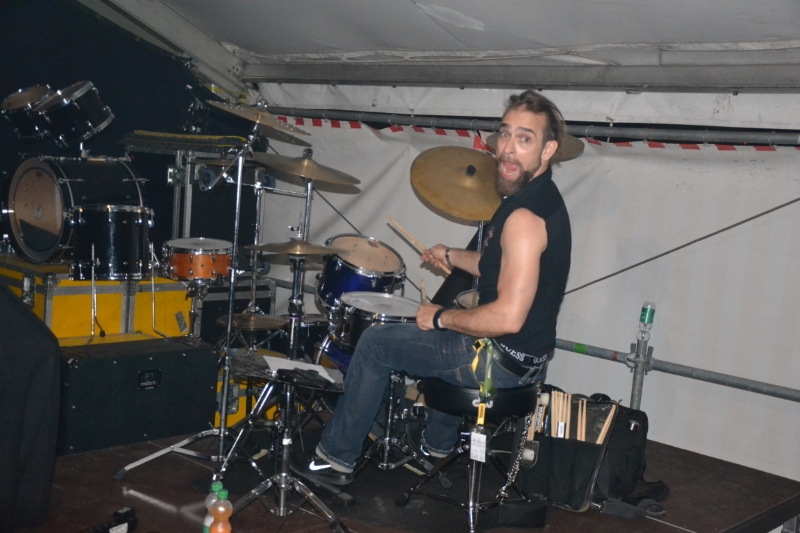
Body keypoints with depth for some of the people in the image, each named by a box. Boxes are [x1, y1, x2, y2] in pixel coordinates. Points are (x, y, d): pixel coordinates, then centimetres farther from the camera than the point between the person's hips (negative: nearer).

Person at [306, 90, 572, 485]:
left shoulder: (525, 216, -26)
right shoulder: (542, 197, 6)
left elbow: (508, 317, -32)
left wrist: (441, 319, -18)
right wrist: (452, 257, 20)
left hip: (504, 360, -10)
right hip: (526, 354, 10)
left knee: (374, 344, 1)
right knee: (445, 338, 38)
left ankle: (335, 457, 14)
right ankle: (437, 443, 48)